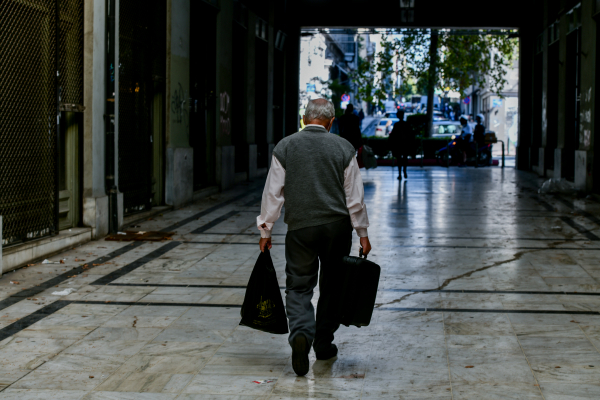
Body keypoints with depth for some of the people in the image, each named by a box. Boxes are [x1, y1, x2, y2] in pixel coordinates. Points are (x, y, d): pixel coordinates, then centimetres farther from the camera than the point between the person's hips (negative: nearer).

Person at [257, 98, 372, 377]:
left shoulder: (285, 147, -1)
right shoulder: (343, 148, 0)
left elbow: (272, 194, 0)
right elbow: (355, 196, 1)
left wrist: (265, 231, 8)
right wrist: (363, 233, 8)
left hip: (299, 228, -1)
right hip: (337, 227, 1)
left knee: (299, 286, 4)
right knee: (332, 286, 14)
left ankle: (301, 334, -21)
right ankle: (324, 344, 22)